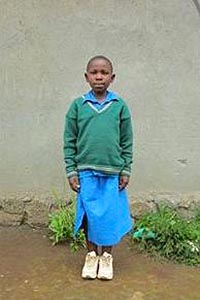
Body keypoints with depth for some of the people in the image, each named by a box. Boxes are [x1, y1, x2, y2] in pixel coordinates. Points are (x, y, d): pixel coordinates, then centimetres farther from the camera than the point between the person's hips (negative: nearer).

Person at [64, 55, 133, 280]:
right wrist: (71, 171, -1)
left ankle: (107, 255, 27)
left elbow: (127, 142, 5)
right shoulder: (78, 106, 1)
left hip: (112, 172, 0)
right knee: (89, 214, 9)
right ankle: (91, 254, 28)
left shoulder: (120, 106, 1)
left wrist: (125, 171, 1)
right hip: (86, 171, 0)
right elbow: (70, 141, 3)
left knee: (111, 215, 7)